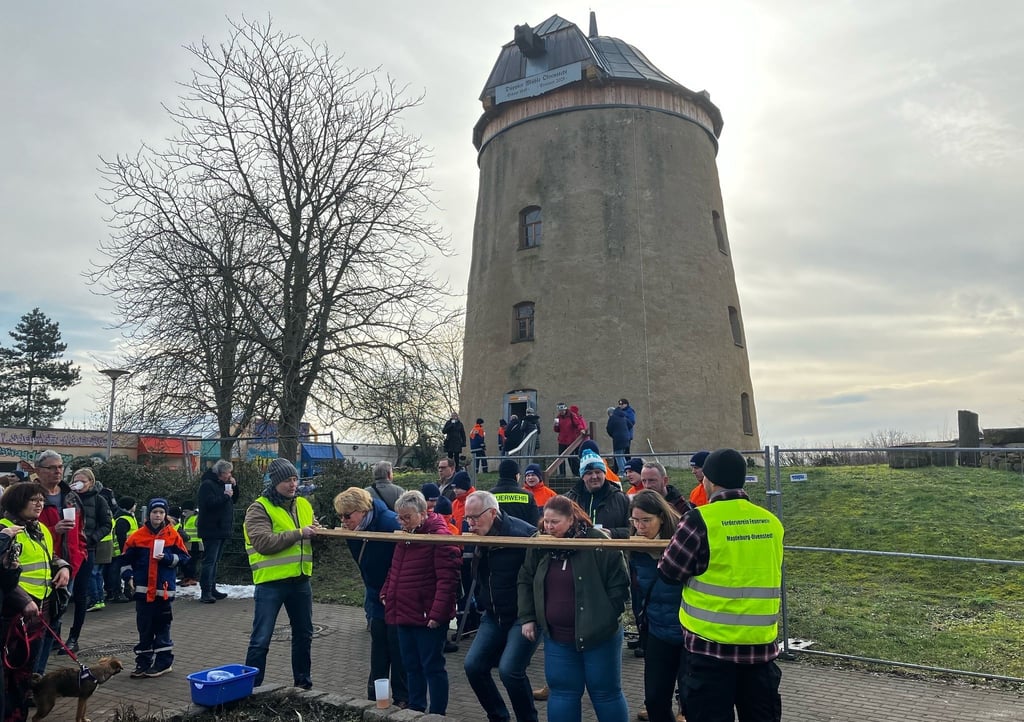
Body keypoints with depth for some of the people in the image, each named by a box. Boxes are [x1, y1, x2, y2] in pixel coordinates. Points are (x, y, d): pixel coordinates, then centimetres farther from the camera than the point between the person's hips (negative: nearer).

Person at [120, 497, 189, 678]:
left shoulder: (172, 534, -1)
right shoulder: (138, 535, 1)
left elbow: (183, 557, 0)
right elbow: (126, 558, 9)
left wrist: (167, 558, -16)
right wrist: (127, 575, -3)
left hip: (164, 589, -2)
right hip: (143, 589, 2)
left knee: (162, 626, 5)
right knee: (144, 627, 10)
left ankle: (163, 662, 14)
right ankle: (143, 662, 20)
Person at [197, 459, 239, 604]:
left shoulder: (225, 483, 17)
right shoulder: (207, 484, -12)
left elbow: (234, 500, 19)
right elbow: (210, 503, -24)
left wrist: (234, 486, 5)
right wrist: (225, 496, -15)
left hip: (223, 529, 9)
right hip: (211, 530, -9)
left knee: (215, 561, 14)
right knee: (209, 561, -9)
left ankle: (212, 589, 21)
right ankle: (205, 592, -7)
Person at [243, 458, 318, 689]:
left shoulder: (303, 505, 9)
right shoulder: (259, 509, -10)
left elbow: (314, 535, 17)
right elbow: (264, 543, -23)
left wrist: (319, 532, -6)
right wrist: (299, 534, -22)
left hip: (300, 580, 6)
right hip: (271, 583, -6)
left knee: (303, 635, 18)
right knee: (261, 640, 1)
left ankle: (303, 683, 33)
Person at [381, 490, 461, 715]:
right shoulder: (405, 536, 10)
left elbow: (447, 579, -21)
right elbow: (394, 570, 23)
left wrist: (437, 613, -23)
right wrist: (386, 592, 10)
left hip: (427, 617, -8)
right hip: (404, 613, 8)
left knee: (432, 666, 2)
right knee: (411, 665, 17)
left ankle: (437, 714, 15)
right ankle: (415, 710, 31)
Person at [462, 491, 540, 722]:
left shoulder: (524, 534, -22)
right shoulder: (478, 537, 2)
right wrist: (481, 605, 14)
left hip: (524, 615, -7)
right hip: (493, 615, 7)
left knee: (509, 669, -18)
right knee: (473, 665, 1)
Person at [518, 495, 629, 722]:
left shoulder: (598, 543, -15)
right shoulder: (539, 546, 0)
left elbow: (619, 584, -10)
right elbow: (525, 581, 11)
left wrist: (605, 617, -13)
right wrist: (527, 617, 6)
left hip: (597, 633, -4)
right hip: (556, 636, 4)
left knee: (605, 691, 9)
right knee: (562, 691, 12)